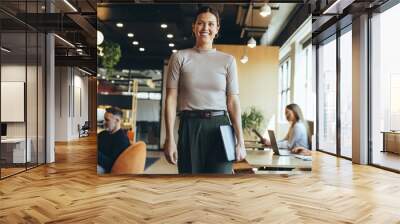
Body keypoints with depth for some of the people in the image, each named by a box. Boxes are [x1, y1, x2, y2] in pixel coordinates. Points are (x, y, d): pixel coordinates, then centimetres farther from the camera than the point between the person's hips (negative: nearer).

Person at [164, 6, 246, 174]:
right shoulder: (179, 57, 6)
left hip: (219, 127, 1)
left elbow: (233, 102, 5)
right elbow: (171, 99, 1)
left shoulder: (228, 60, 8)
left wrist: (240, 141, -1)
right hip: (190, 128, 0)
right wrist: (170, 138, -6)